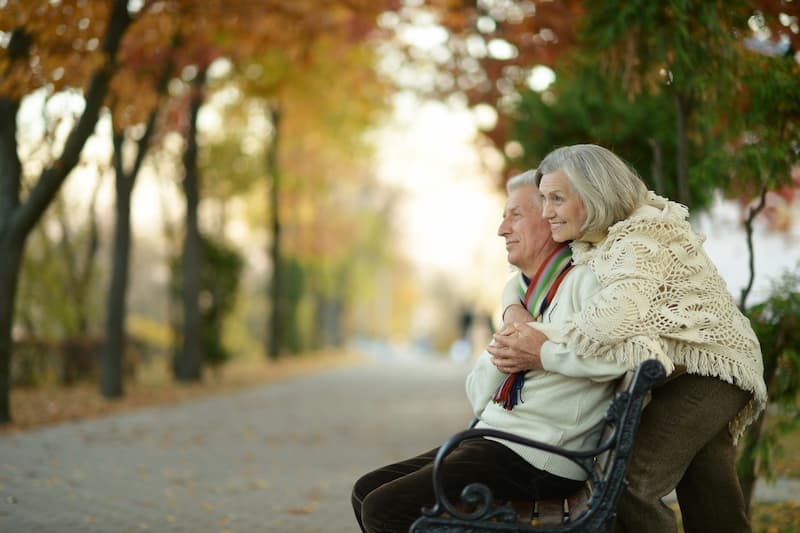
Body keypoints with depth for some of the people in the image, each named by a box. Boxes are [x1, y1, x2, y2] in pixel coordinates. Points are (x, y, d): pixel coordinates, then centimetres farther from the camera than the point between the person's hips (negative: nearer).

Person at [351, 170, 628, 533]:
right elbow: (478, 398, 17)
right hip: (490, 440, 9)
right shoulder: (521, 292, 20)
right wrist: (499, 357, -6)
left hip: (538, 460, -9)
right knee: (367, 492, 5)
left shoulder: (584, 280, -9)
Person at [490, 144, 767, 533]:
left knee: (626, 484, -24)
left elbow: (617, 315, -37)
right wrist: (515, 312, -3)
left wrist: (547, 342, -27)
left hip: (710, 368, -10)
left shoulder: (641, 239, -19)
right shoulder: (593, 244, 9)